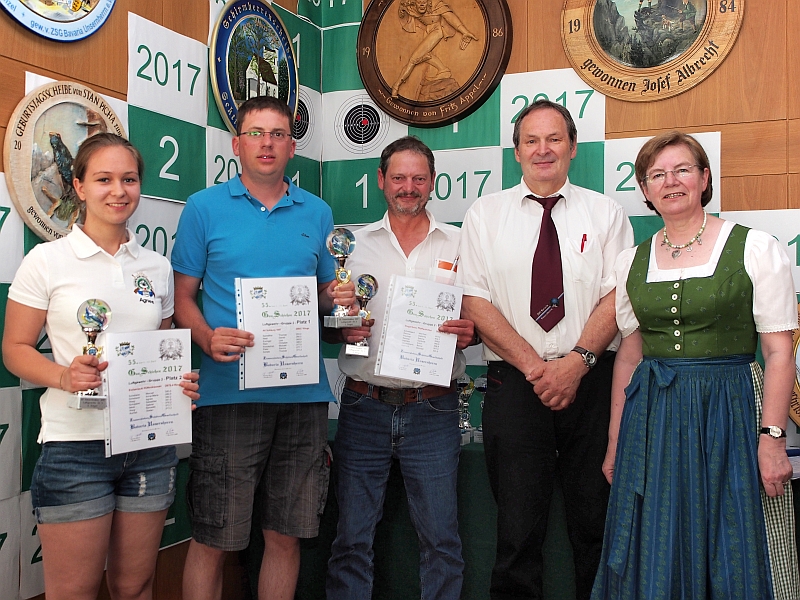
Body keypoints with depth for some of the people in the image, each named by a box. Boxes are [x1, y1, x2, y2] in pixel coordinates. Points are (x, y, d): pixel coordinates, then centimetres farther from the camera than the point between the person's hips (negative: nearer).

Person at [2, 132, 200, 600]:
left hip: (151, 445, 4)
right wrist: (64, 376, -20)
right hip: (76, 444, -3)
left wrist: (183, 381, -4)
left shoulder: (158, 267, 9)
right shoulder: (47, 260, -2)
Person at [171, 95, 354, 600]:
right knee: (212, 539, 2)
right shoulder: (205, 208, 3)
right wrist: (209, 340, -17)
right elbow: (183, 296, 2)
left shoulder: (318, 213, 12)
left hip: (303, 393, 3)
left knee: (286, 535, 11)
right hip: (229, 391, -3)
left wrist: (339, 297, -4)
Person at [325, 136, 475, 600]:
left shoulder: (460, 244, 7)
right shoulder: (353, 244, 9)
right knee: (352, 538, 7)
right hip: (365, 407, 1)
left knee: (441, 539, 4)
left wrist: (470, 333, -13)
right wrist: (342, 330, -9)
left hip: (433, 410, -1)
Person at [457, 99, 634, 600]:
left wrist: (577, 361, -15)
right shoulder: (486, 214, 8)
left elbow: (618, 298, 0)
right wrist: (534, 366, -10)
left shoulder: (605, 214, 9)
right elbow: (476, 303, 0)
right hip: (514, 384, 0)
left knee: (596, 522, 6)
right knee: (518, 526, 1)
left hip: (592, 383, 1)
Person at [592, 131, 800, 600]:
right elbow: (630, 355, 11)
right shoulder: (632, 262, 8)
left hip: (730, 413, -3)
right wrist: (615, 445, 9)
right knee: (654, 561, 9)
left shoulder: (755, 249, -2)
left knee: (736, 559, 4)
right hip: (652, 419, 3)